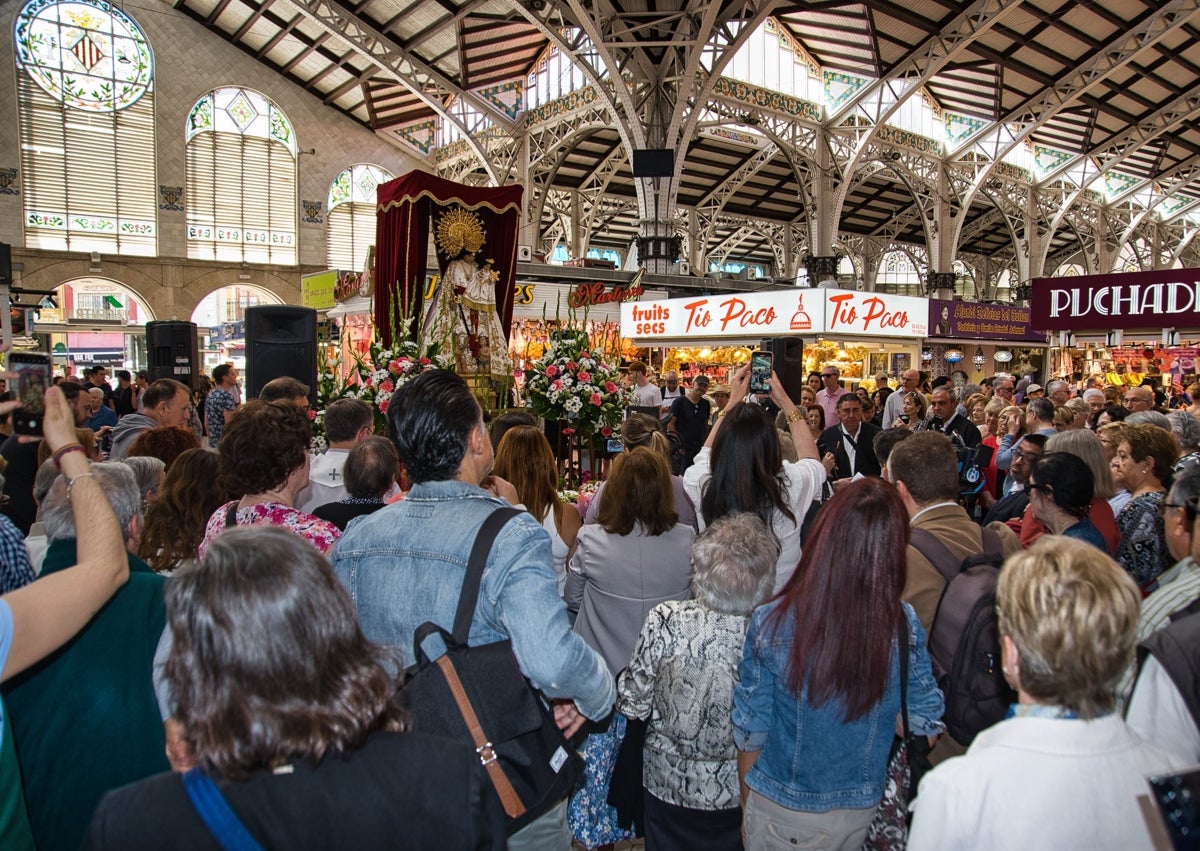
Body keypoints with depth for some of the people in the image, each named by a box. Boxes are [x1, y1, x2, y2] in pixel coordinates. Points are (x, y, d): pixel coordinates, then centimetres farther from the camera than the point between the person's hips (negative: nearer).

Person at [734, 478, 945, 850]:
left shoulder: (770, 624, -26)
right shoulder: (904, 626, -21)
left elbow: (751, 732, -14)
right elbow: (925, 724, -7)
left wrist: (747, 806, 3)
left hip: (779, 809, -2)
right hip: (860, 811, 3)